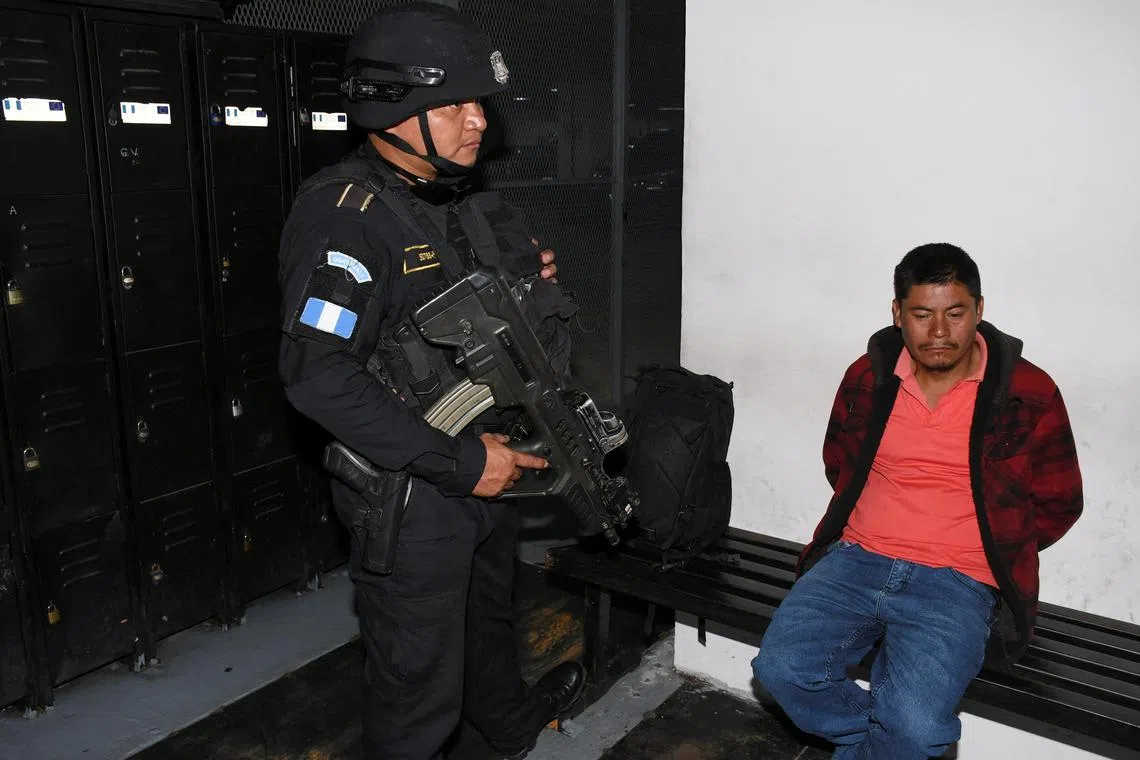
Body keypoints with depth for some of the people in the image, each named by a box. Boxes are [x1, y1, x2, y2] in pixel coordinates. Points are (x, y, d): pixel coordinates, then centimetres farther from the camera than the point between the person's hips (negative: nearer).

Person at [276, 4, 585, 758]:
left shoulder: (456, 201, 7)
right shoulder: (343, 214, -21)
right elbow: (319, 374, -29)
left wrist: (525, 283, -2)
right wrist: (457, 463, -27)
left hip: (488, 466, 9)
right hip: (412, 496, -9)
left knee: (487, 616, 31)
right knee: (418, 675, 8)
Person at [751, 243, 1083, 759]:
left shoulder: (1028, 393, -3)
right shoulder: (867, 376, 5)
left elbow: (1058, 504, 8)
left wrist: (994, 552, 2)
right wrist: (876, 528, 10)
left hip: (957, 582, -3)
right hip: (856, 560, 3)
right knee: (779, 667, -18)